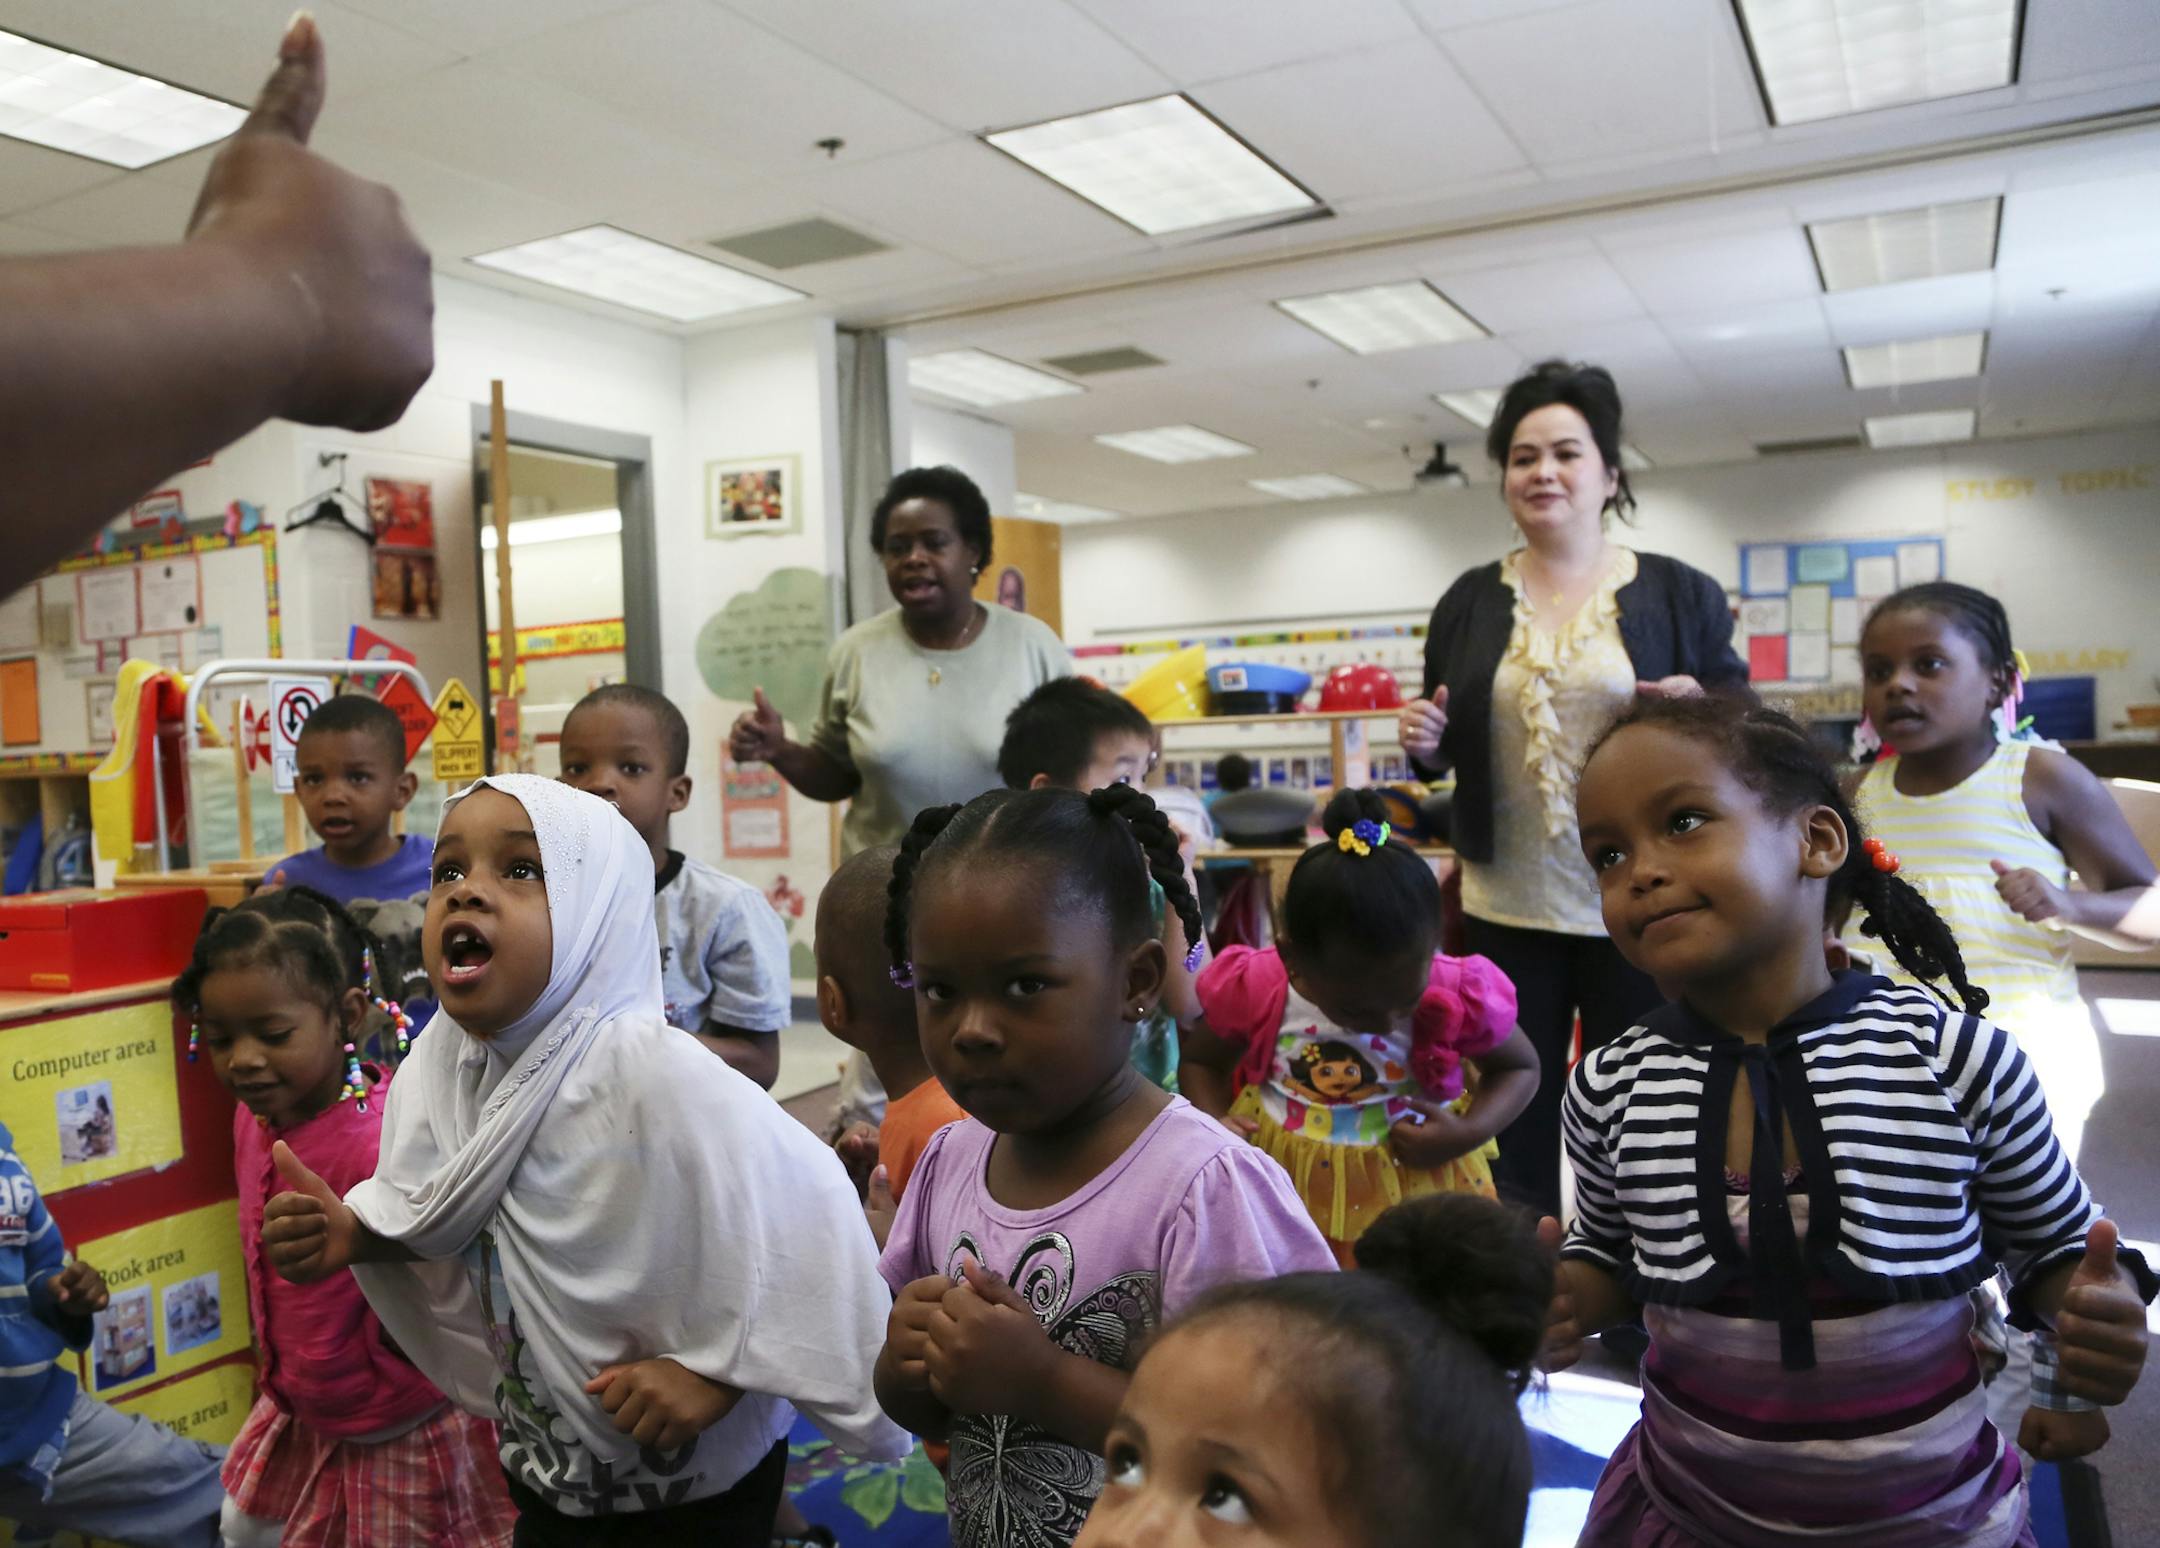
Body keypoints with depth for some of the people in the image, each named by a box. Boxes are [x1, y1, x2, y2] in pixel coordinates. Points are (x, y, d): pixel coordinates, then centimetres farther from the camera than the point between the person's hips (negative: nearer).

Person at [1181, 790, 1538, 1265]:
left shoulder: (1457, 994, -16)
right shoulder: (1256, 988, -15)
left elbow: (1521, 1066, 2)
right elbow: (1200, 1061, 4)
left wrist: (1471, 1132, -16)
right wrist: (1213, 1125, -16)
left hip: (1418, 1185, 0)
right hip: (1283, 1186, 1)